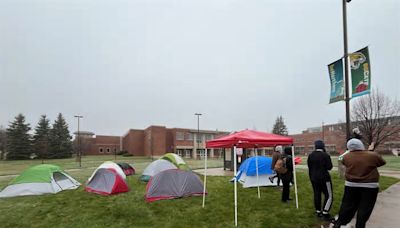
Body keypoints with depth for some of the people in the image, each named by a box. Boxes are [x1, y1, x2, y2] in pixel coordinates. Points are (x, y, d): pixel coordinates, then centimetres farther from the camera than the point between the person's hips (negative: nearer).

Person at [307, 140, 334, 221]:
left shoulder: (311, 155, 3)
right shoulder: (325, 155, -15)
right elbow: (329, 167, -12)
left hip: (314, 178, 6)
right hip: (324, 178, -6)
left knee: (317, 194, 13)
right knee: (329, 195, 2)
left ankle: (318, 212, 21)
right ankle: (325, 213, -3)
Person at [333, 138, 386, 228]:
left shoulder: (346, 157, -7)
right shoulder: (373, 155, -11)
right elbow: (383, 162, 7)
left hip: (351, 185, 2)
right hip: (369, 186, -2)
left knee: (347, 205, 13)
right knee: (364, 208, 9)